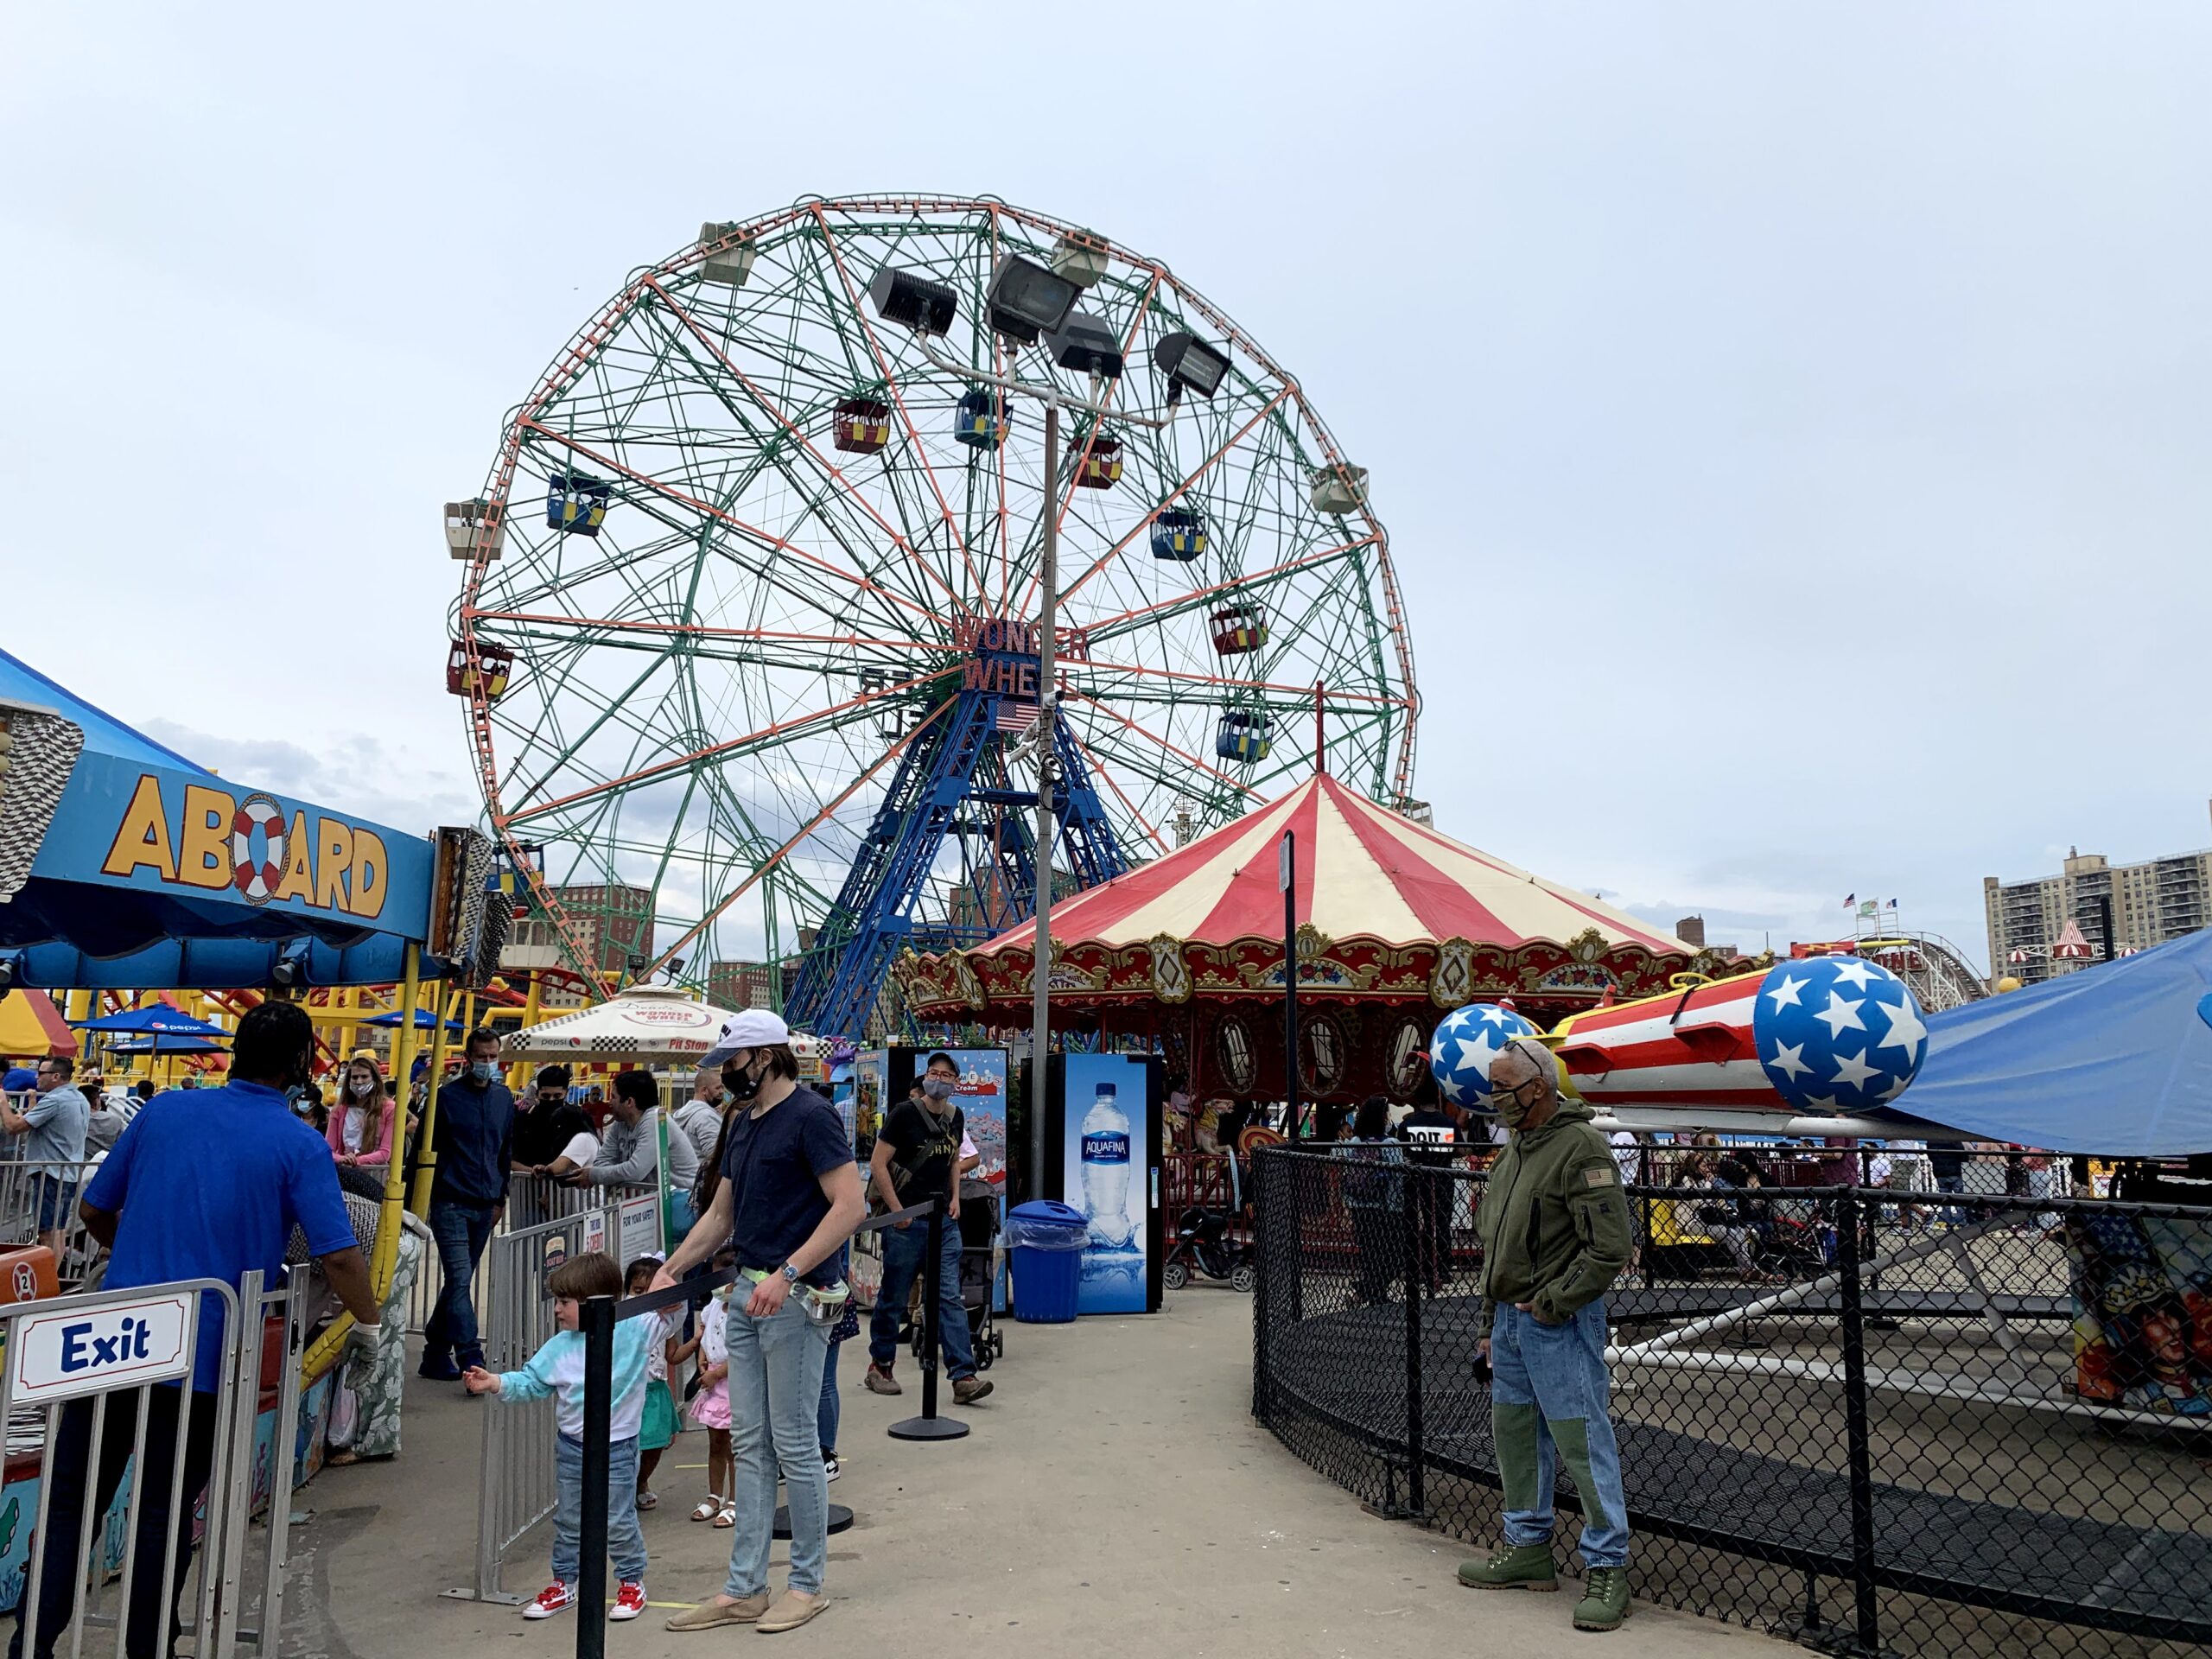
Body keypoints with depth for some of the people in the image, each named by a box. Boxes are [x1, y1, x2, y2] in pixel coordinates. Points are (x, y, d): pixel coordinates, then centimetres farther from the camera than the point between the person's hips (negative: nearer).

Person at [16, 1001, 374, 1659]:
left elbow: (93, 1212, 15)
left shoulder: (163, 1111, 4)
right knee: (167, 1512, 11)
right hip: (204, 1357, -3)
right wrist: (372, 1323, 4)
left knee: (73, 1499, 15)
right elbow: (340, 1259, -14)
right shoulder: (300, 1146, -9)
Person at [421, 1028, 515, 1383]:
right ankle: (471, 1360, -12)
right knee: (460, 1280, -10)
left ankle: (435, 1354, 23)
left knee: (459, 1281, 12)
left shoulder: (504, 1098, 10)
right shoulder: (446, 1096, -5)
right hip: (451, 1203, -5)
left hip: (484, 1206, 5)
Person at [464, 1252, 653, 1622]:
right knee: (567, 1522, 18)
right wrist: (495, 1383, -15)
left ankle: (631, 1582, 25)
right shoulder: (560, 1346, -2)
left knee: (619, 1522, 6)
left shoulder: (633, 1329, -13)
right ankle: (563, 1585, 35)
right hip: (571, 1446, 4)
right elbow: (530, 1382, -1)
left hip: (617, 1449, -4)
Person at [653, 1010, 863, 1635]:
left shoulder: (811, 1115, -13)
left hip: (796, 1297, -8)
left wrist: (786, 1274, -25)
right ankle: (744, 1589, 21)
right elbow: (720, 1215, 21)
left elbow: (850, 1205, -20)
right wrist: (669, 1271, 11)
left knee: (793, 1444, 2)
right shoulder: (741, 1122, 14)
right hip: (747, 1295, 8)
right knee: (749, 1445, 12)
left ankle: (808, 1583, 18)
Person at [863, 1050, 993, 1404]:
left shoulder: (954, 1117, 8)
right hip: (907, 1219, -4)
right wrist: (897, 1210, -13)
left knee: (950, 1297, -1)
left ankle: (963, 1377, -4)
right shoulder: (904, 1113, -10)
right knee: (894, 1297, 7)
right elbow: (877, 1165, -11)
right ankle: (880, 1367, 24)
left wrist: (955, 1199, 10)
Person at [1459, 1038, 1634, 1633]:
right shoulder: (1515, 1149, 14)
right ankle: (1528, 1548, 31)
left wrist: (1549, 1304, -15)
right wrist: (1492, 1324, 20)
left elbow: (1608, 1250, -19)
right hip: (1511, 1321, 9)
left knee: (1583, 1443, -3)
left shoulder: (1582, 1148, -15)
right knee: (1514, 1435, 16)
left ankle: (1607, 1567, 9)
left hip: (1560, 1325, -9)